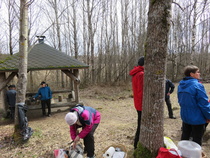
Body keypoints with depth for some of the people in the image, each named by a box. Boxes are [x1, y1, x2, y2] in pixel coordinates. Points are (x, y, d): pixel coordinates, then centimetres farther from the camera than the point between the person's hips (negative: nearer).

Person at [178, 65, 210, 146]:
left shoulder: (180, 85, 2)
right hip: (197, 118, -7)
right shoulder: (197, 85, -23)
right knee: (197, 140, 9)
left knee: (184, 137, 21)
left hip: (185, 115, 7)